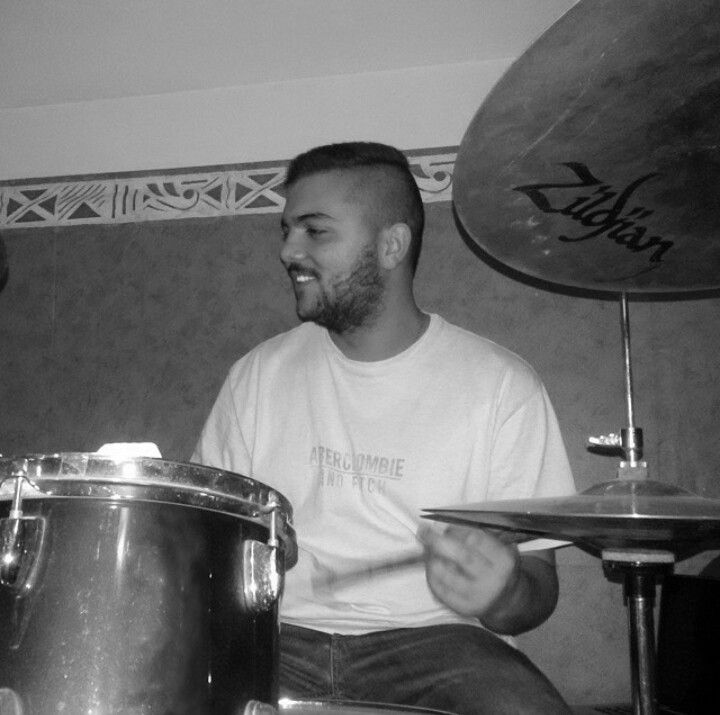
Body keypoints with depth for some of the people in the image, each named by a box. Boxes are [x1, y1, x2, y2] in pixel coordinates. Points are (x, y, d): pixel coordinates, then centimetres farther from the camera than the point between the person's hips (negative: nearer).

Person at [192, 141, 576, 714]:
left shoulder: (500, 386, -2)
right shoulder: (260, 374, 8)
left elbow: (539, 586, 1)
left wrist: (503, 595, -22)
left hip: (431, 638, -1)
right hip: (280, 635, 2)